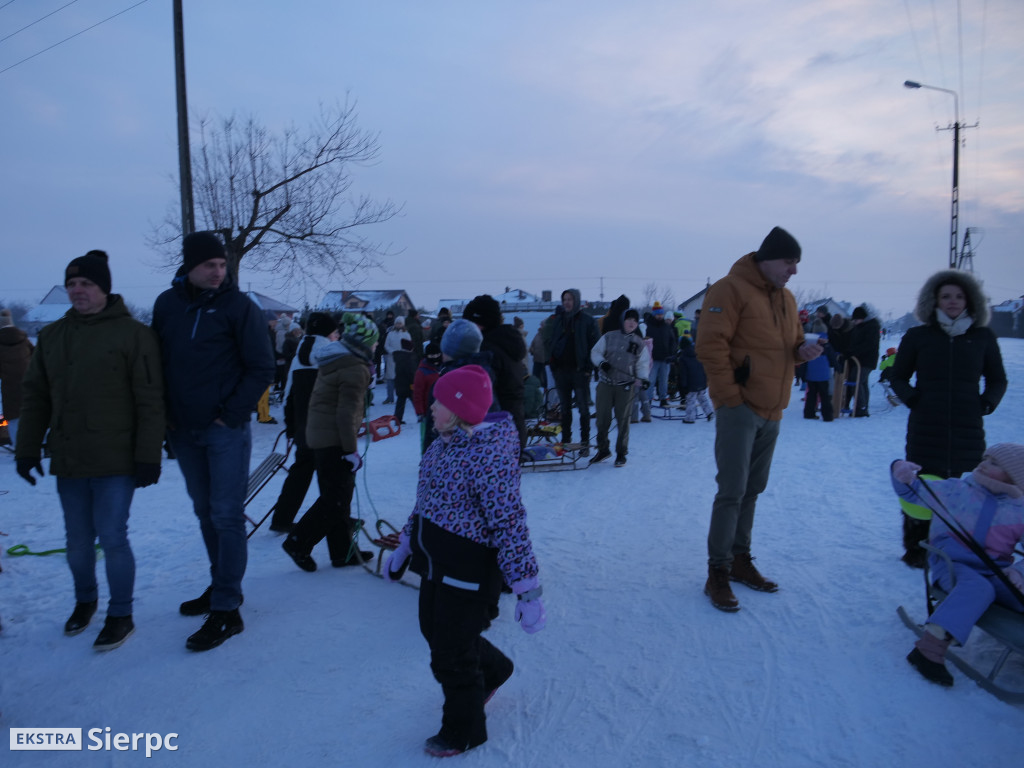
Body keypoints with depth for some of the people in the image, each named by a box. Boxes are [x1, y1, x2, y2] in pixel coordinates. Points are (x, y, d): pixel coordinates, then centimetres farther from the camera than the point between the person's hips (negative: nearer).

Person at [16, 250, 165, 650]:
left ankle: (120, 615, 18)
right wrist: (27, 449, 7)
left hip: (115, 461, -5)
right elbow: (35, 397, 12)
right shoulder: (51, 336, 9)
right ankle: (85, 600, 40)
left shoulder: (133, 333, -8)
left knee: (112, 537, -1)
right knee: (78, 539, 16)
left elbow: (150, 401, -10)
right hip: (67, 461, 5)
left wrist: (148, 456, -13)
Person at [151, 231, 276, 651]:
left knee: (227, 515, -3)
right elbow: (156, 362, 12)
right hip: (184, 431, 5)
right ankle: (222, 587, 30)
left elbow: (261, 368, -8)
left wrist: (232, 413, -12)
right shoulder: (167, 304, 5)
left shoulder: (239, 306, -7)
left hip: (226, 429, -5)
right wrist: (165, 415, 3)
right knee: (205, 512, 15)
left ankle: (225, 610, 3)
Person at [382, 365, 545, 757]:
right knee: (435, 630, 24)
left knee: (451, 653, 6)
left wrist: (528, 591, -24)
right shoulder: (442, 444, 2)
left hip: (469, 569, -9)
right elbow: (425, 501, 14)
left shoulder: (488, 456, -26)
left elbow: (510, 524, -26)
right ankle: (493, 669, 52)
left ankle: (464, 730, 33)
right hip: (435, 561, 9)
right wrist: (404, 547, 21)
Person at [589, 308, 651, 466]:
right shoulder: (609, 337, 6)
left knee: (623, 421, 1)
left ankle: (621, 453, 16)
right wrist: (601, 362, -12)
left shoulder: (640, 344, 8)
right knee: (602, 419, 3)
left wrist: (644, 378, -15)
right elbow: (595, 352, 8)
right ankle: (603, 450, 21)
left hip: (626, 387, 0)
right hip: (605, 384, 0)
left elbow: (642, 364, 4)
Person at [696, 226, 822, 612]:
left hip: (771, 411, 8)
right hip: (740, 407, -8)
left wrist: (803, 350, -1)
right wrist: (730, 395, -18)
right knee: (731, 492, -6)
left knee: (752, 490, 14)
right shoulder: (731, 289, -11)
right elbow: (711, 346, -17)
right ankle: (718, 572, 3)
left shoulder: (786, 298, 14)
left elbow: (791, 344, 23)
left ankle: (740, 559, 27)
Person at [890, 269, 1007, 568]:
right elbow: (898, 377, 12)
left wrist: (987, 403, 3)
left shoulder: (983, 337, 9)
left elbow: (998, 379, 19)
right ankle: (916, 549, 14)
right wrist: (912, 398, -3)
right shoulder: (917, 336, 5)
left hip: (968, 430, 1)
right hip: (925, 429, -1)